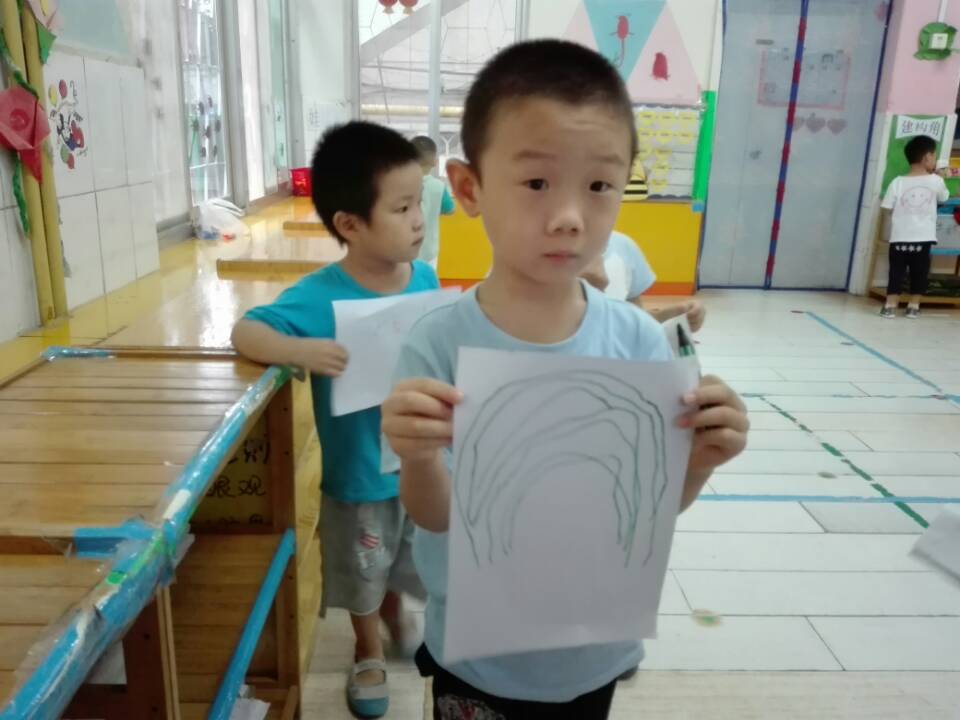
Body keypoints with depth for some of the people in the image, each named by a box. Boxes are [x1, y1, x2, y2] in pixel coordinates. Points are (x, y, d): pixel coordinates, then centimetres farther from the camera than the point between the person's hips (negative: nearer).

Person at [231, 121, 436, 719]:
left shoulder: (426, 279, -9)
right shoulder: (320, 298, -24)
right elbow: (244, 332, -24)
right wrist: (301, 351, -40)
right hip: (360, 474, -4)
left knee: (411, 562, 27)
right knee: (363, 572, 20)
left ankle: (397, 615, 60)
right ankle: (370, 652, 49)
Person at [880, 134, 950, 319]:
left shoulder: (898, 182, -5)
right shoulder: (935, 181, -4)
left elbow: (886, 210, -4)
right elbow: (944, 198, 17)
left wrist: (883, 231, 11)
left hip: (899, 238, 0)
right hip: (923, 238, 0)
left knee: (896, 272, 7)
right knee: (919, 274, 12)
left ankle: (890, 306, 5)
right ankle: (913, 306, 17)